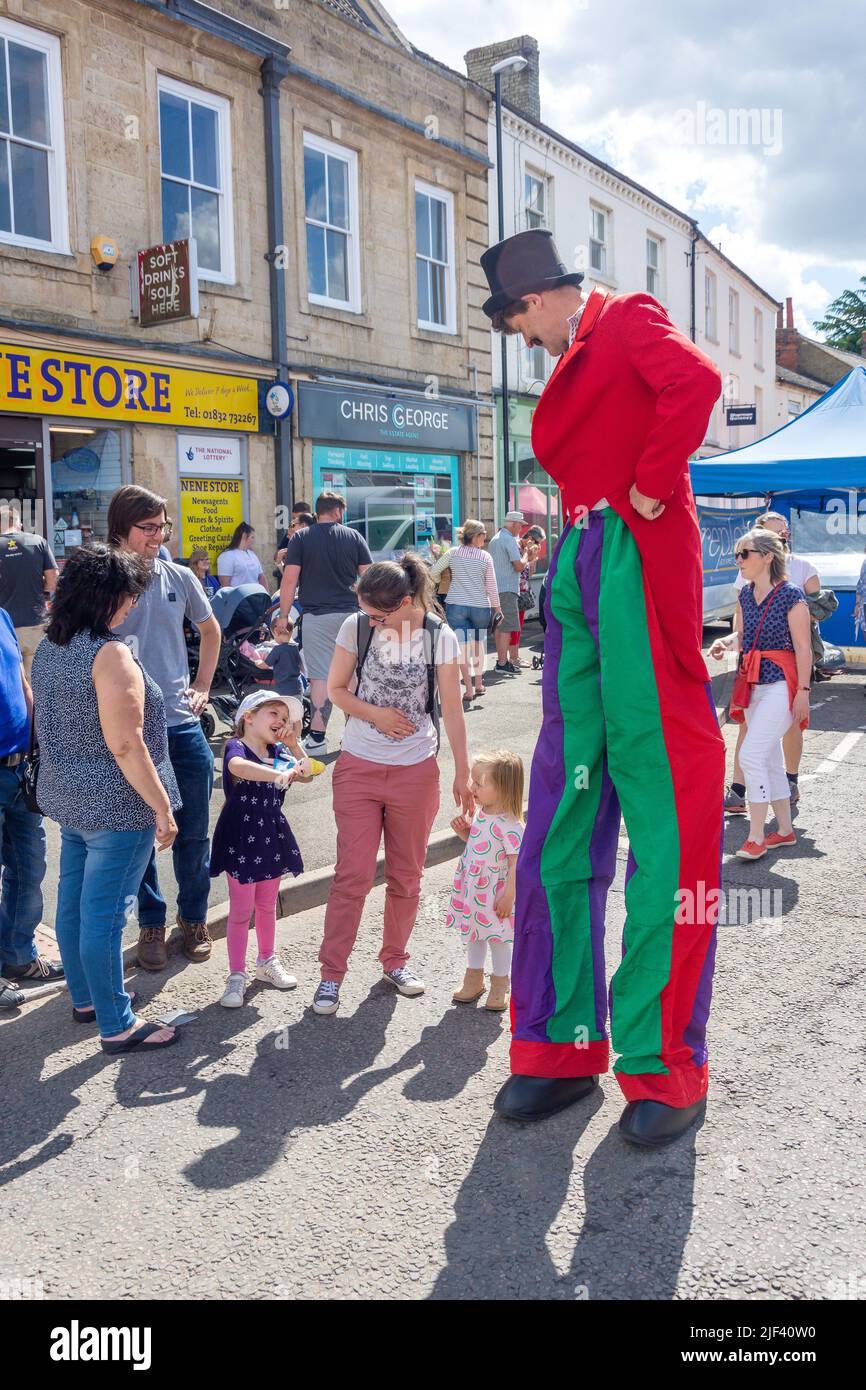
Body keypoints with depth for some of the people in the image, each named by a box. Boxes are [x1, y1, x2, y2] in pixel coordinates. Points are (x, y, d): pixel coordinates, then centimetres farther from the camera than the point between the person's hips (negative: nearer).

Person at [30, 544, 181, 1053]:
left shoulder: (49, 648, 7)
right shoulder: (109, 654, -21)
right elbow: (125, 746, -24)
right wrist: (163, 809, -17)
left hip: (68, 800, 9)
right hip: (116, 807, -9)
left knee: (74, 903, 19)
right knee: (105, 915, -1)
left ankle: (85, 998, 36)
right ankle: (117, 1026, 11)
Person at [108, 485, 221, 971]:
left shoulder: (179, 577, 4)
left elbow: (210, 630, 21)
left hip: (183, 725, 3)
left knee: (194, 833, 10)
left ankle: (194, 917, 29)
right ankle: (151, 923, 26)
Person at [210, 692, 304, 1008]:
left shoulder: (276, 753, 8)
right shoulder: (236, 747, -15)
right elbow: (238, 767, -39)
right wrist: (277, 774, -53)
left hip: (271, 839, 7)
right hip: (242, 840, -7)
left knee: (267, 906, 19)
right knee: (241, 910, 1)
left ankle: (267, 961, 36)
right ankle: (237, 975, 11)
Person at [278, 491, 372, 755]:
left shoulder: (301, 537, 0)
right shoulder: (353, 536, 5)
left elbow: (290, 579, -6)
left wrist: (284, 615, -1)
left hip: (317, 615, -2)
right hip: (350, 613, 2)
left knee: (321, 676, -2)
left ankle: (317, 738, -4)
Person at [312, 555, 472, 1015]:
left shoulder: (441, 638, -7)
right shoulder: (356, 626, -6)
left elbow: (452, 710, -1)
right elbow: (336, 688, 5)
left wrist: (462, 774, 1)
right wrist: (375, 713, -13)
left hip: (416, 771, 0)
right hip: (359, 769, 0)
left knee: (406, 875, 11)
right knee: (352, 875, -1)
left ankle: (395, 959, 31)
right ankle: (331, 973, 11)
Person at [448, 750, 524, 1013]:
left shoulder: (509, 825, -25)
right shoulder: (480, 813, 0)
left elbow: (516, 862, -22)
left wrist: (509, 896, -20)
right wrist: (464, 831, -2)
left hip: (496, 891, -8)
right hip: (472, 888, 8)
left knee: (497, 937, 9)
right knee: (473, 933, 20)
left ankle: (499, 984, 28)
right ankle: (474, 978, 38)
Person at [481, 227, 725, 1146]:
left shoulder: (630, 317, 2)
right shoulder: (573, 363, 25)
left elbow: (694, 382, -18)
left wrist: (650, 487, -13)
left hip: (636, 562, -8)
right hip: (579, 570, 9)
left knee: (661, 810, -6)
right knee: (563, 814, 5)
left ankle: (665, 1071, 3)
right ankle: (564, 1047, 15)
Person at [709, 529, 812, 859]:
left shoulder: (791, 595, -11)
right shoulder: (745, 594, 9)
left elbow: (803, 648, -11)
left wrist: (803, 692, -13)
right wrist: (725, 643, -5)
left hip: (781, 685, -7)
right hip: (752, 684, 8)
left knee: (751, 754, -15)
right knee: (770, 760, 13)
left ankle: (755, 838, -8)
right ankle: (785, 830, 25)